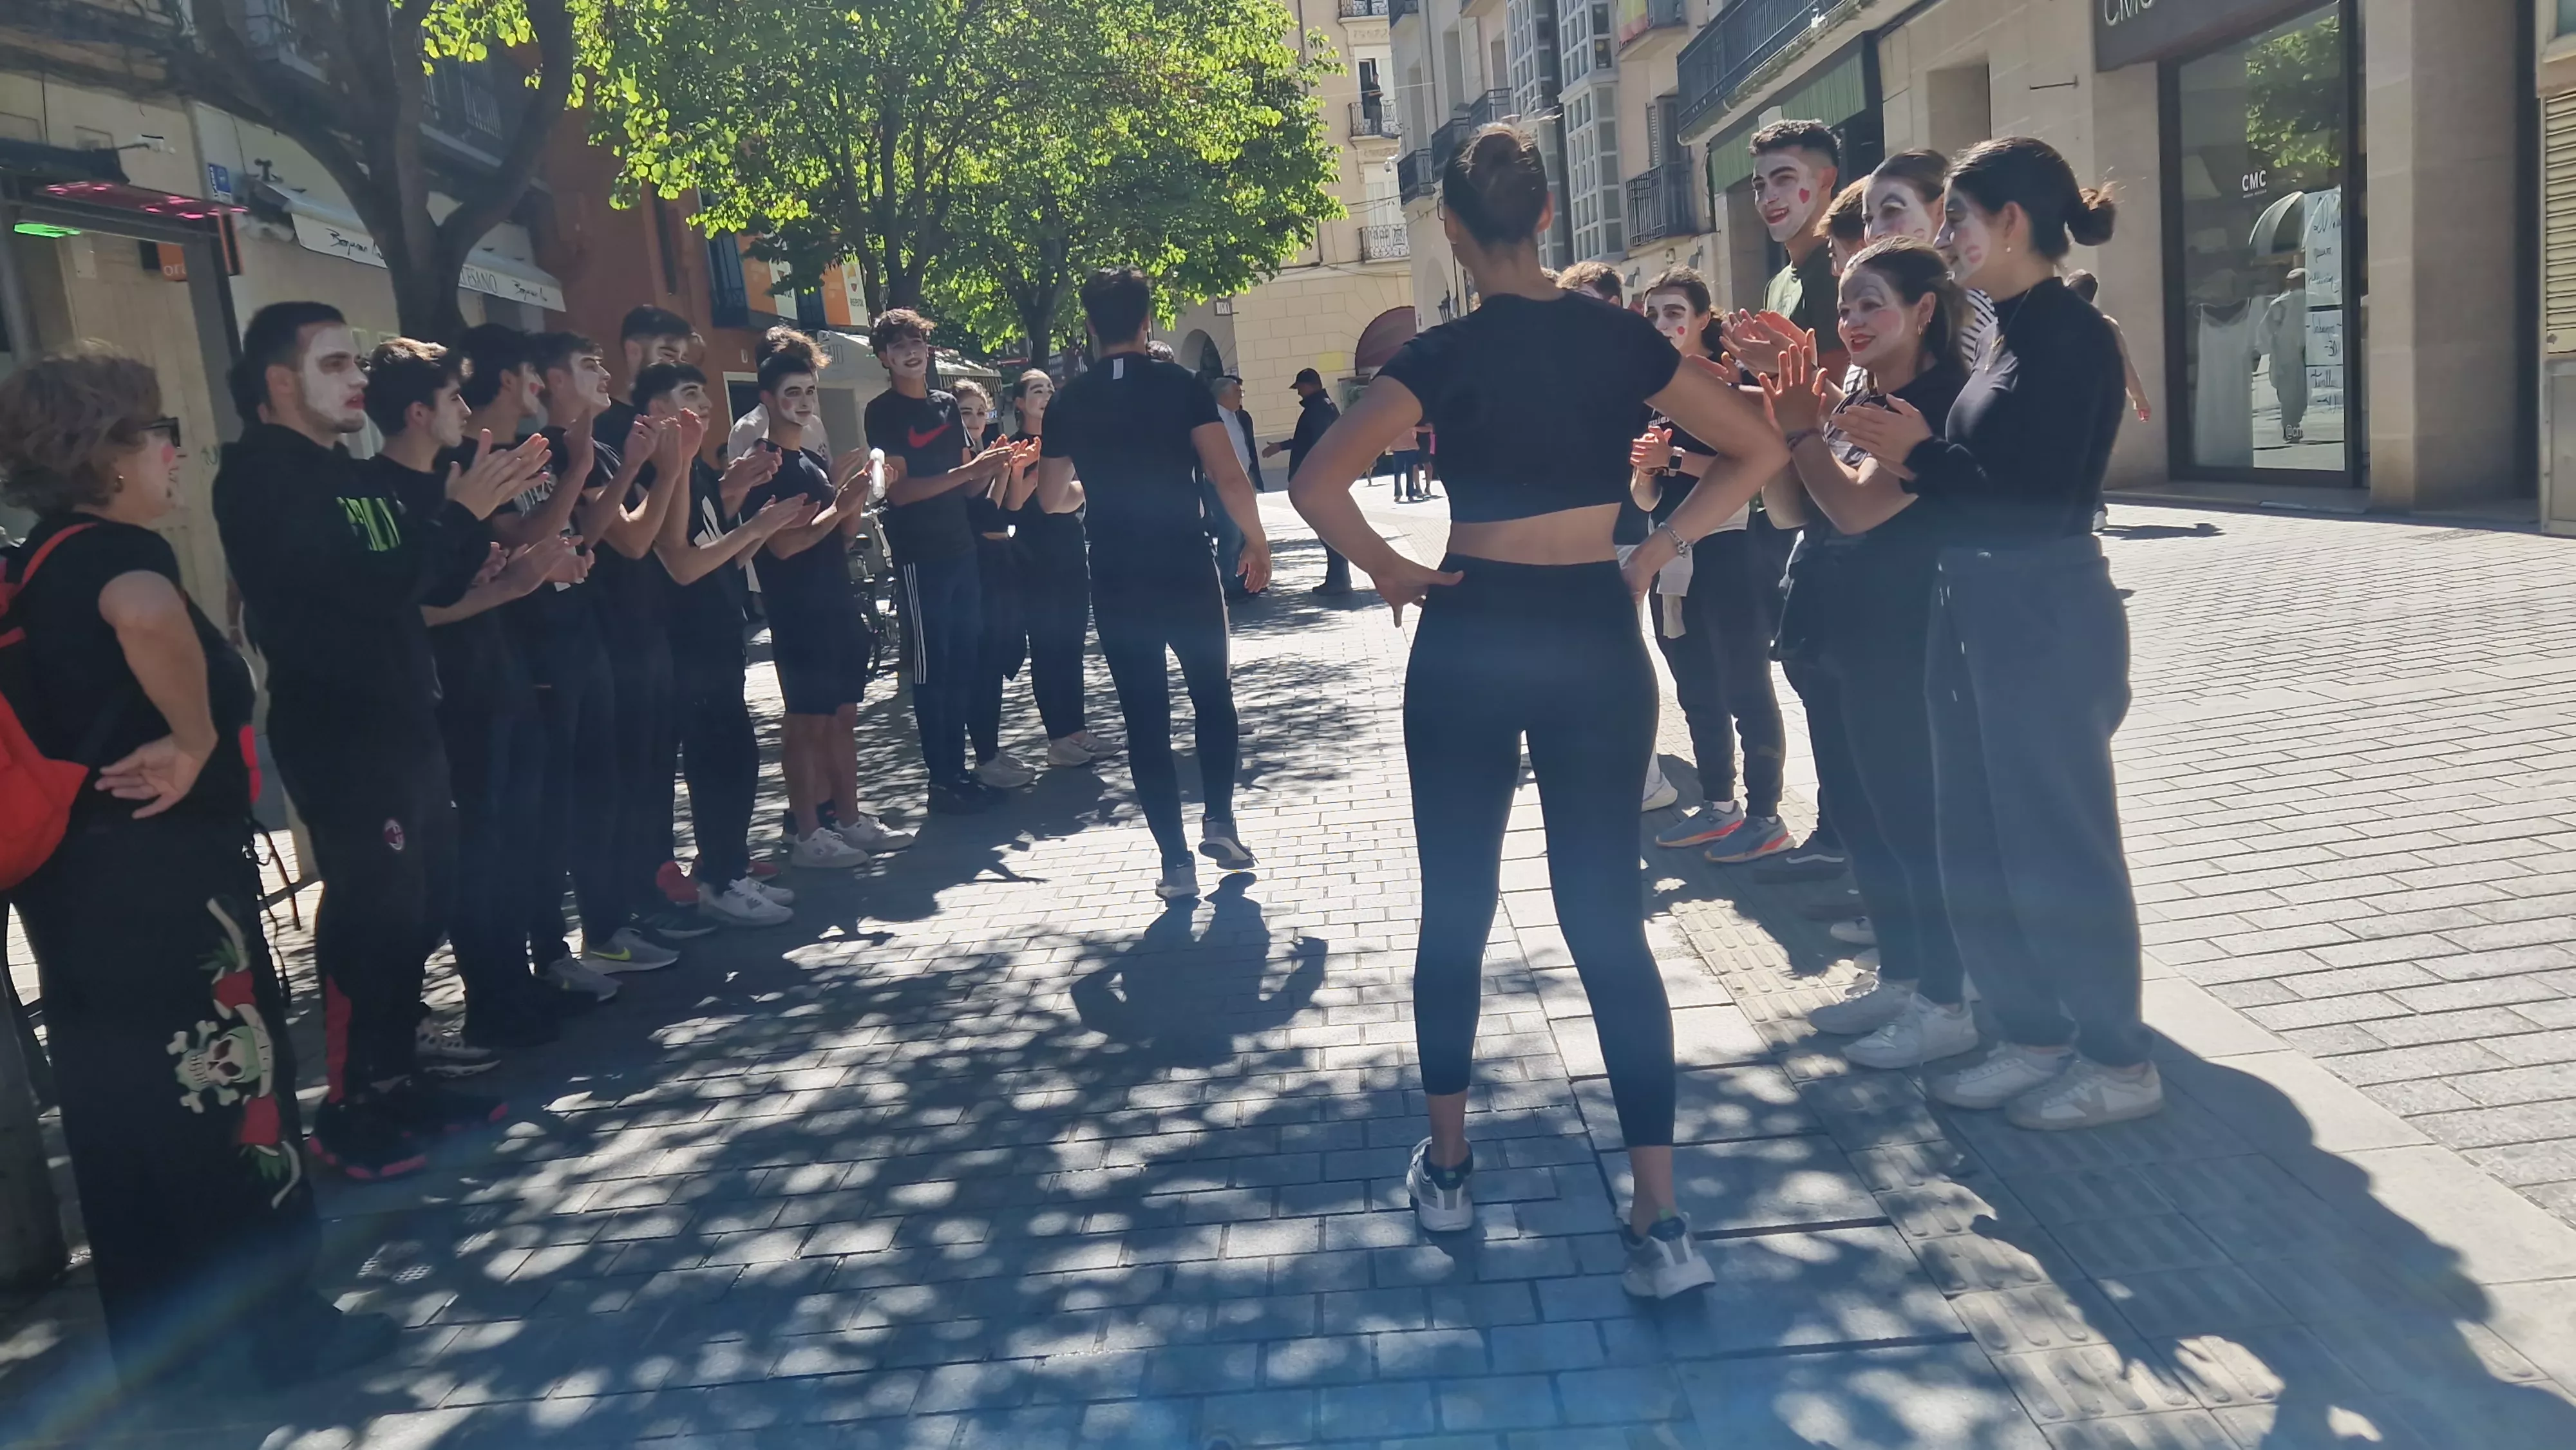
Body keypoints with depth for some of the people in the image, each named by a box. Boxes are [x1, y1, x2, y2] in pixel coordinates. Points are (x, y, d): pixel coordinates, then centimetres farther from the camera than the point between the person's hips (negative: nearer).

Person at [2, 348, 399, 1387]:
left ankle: (152, 1327, 28)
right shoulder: (108, 548, -16)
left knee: (120, 1102, 15)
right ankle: (282, 1323, 11)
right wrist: (194, 739, -27)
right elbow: (146, 614, -40)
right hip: (158, 869, -9)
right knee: (224, 1083, 1)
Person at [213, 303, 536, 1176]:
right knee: (372, 914, -8)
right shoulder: (259, 477, -11)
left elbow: (437, 584, 14)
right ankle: (347, 1111, 2)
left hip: (402, 722, 9)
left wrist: (480, 509, 0)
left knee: (419, 905, 11)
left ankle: (395, 1082, 21)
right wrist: (458, 513, -16)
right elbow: (369, 586, -22)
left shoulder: (352, 474, 17)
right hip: (338, 734, -9)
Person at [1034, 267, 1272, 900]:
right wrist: (1257, 540, 3)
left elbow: (1051, 497, 11)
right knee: (1213, 695, 19)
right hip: (1187, 570, -1)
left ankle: (1176, 861, 6)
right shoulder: (1182, 385, -5)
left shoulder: (1069, 404, 2)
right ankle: (1219, 822, 13)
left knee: (1145, 717, 6)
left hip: (1118, 582, 2)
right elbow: (1229, 478, -11)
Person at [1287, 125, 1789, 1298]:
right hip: (1596, 636, 2)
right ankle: (1660, 1221, 0)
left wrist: (1390, 571, -6)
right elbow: (1759, 450, 6)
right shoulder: (1621, 338, 2)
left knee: (1455, 913, 12)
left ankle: (1448, 1168, 25)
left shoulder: (1446, 355, -8)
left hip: (1472, 636, -2)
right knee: (1608, 918, 4)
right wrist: (1657, 553, 5)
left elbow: (1317, 483, -19)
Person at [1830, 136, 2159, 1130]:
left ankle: (2117, 1062, 15)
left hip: (2046, 618, -9)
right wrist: (1912, 462, -1)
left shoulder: (2072, 336, -14)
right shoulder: (2012, 336, 12)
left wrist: (1922, 452, -12)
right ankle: (2036, 1036, 27)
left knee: (2056, 842, 1)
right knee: (1979, 847, 14)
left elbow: (2041, 497, -20)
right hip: (1974, 610, 9)